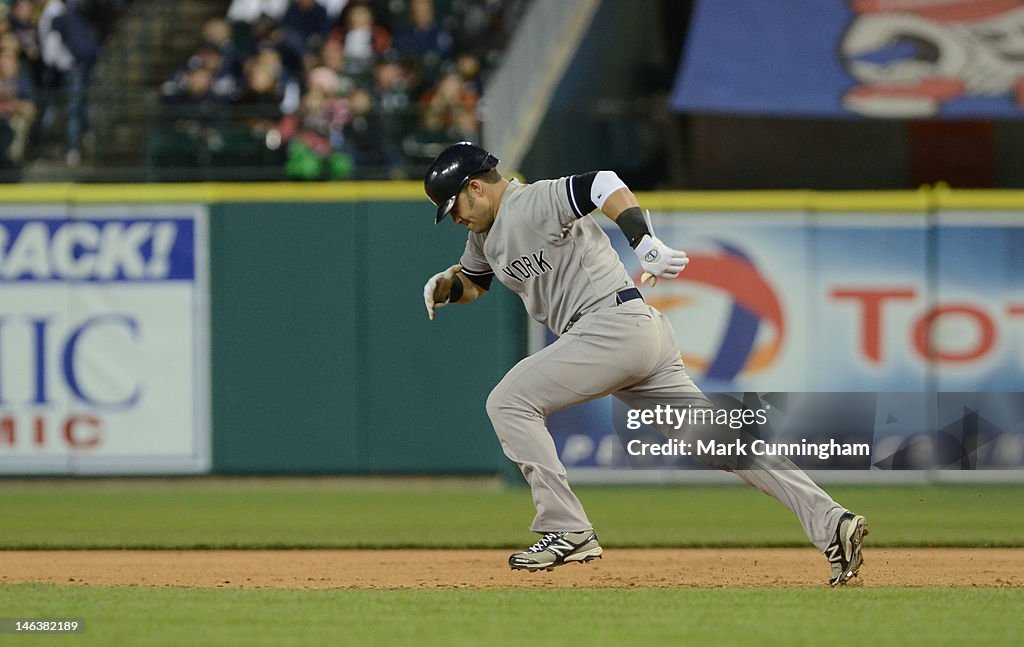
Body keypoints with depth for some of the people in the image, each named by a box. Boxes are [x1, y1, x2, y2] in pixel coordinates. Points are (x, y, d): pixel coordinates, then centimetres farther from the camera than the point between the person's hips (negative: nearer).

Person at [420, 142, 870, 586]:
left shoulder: (533, 204, -9)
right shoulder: (487, 233, 21)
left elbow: (605, 185, -24)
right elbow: (473, 284, 36)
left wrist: (645, 245, -36)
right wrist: (446, 285, 12)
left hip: (614, 324, -10)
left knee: (509, 402, -7)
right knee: (715, 438, 1)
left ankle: (567, 530, -12)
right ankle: (830, 522, -8)